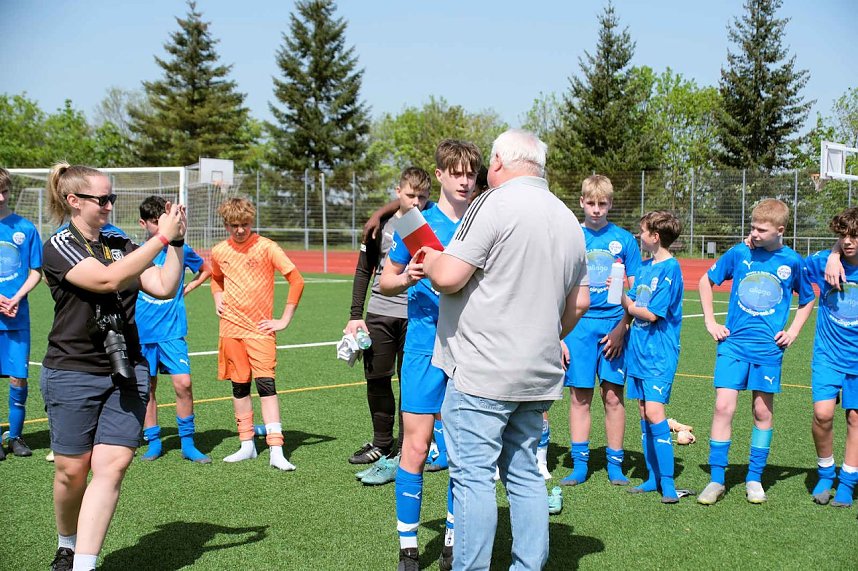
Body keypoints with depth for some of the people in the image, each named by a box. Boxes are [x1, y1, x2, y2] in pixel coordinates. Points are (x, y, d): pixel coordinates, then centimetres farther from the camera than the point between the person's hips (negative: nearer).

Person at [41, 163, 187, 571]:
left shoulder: (121, 245, 10)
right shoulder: (58, 247, -6)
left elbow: (164, 288, 3)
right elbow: (109, 279, -22)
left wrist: (176, 242, -6)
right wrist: (162, 236, -21)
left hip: (126, 372, 4)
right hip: (72, 373, -4)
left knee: (113, 464, -8)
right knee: (72, 470, 3)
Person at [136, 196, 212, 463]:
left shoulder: (180, 249, 1)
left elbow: (206, 270, 19)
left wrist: (186, 289, 5)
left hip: (172, 331, -1)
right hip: (141, 333, 1)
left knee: (183, 383, -11)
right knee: (147, 389, 6)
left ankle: (188, 444, 0)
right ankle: (153, 442, 19)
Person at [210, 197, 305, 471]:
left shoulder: (266, 247, -7)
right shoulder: (219, 252, 6)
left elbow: (297, 280, -7)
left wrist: (285, 320, -7)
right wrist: (218, 299, 10)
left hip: (260, 327, -4)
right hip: (231, 326, 4)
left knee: (266, 383, -11)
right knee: (239, 385, 9)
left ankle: (276, 451, -12)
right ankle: (247, 445, 21)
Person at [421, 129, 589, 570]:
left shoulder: (495, 204, -11)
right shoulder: (569, 220, 14)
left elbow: (448, 277, -18)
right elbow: (579, 303, 20)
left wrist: (429, 261, 3)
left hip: (482, 373, -8)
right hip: (539, 376, 8)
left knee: (473, 477, -3)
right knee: (524, 475, 15)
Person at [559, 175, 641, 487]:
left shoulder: (624, 239, 4)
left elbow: (634, 291, 5)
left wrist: (622, 328, -7)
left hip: (614, 325, 0)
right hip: (579, 325, 0)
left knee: (613, 396, 3)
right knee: (579, 397, 4)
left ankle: (615, 465, 14)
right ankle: (579, 465, 12)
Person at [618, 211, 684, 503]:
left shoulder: (670, 269, -13)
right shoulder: (645, 265, 14)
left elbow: (651, 314, -15)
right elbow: (631, 303, 15)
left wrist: (628, 305, -1)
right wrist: (622, 295, -3)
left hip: (659, 352, -8)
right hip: (639, 348, 8)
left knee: (654, 411, -15)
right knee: (644, 414, 9)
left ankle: (667, 482, -10)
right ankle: (653, 477, 17)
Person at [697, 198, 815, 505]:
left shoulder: (792, 261, 0)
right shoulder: (739, 253, -1)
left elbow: (808, 300, 16)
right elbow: (706, 280, 11)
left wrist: (793, 331, 4)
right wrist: (710, 322, 5)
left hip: (769, 348, 1)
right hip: (733, 343, -1)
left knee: (763, 412, 6)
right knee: (723, 406, -8)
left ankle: (754, 479, 20)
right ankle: (716, 480, 0)